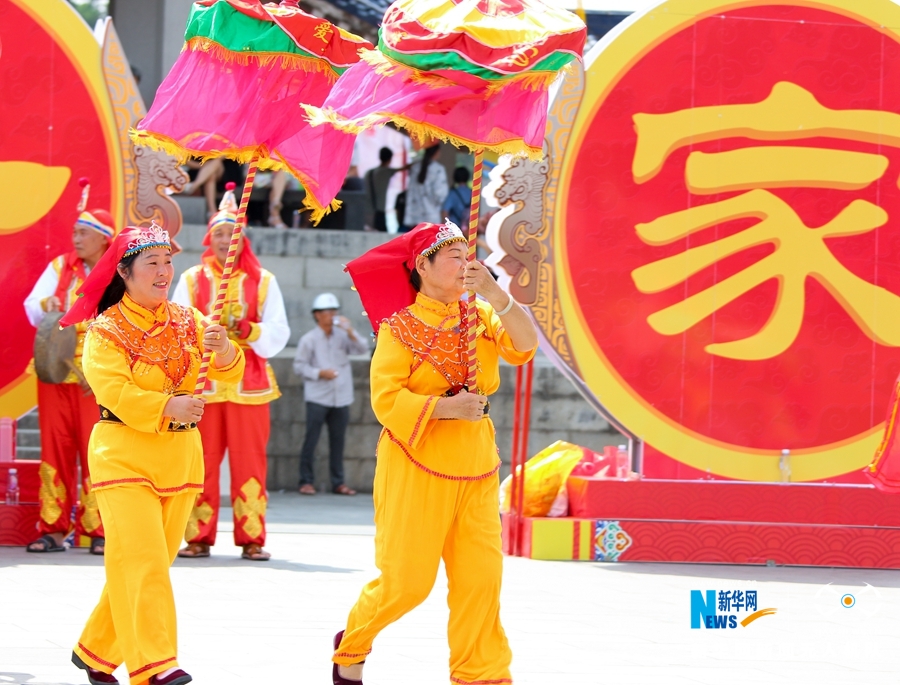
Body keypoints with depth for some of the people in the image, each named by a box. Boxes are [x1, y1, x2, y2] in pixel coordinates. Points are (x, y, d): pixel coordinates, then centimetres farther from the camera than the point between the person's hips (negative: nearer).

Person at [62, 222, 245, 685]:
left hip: (180, 458, 6)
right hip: (125, 456, -6)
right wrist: (168, 407, -30)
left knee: (153, 564, 9)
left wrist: (223, 350, -23)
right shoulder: (105, 330, -5)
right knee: (141, 562, -14)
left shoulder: (186, 321, 9)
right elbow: (115, 392, -18)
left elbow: (228, 374, 0)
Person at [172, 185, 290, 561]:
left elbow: (278, 333, 3)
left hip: (248, 384, 0)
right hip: (203, 384, 0)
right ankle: (199, 537, 4)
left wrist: (249, 331, -15)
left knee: (249, 461, -2)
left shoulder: (262, 280, 9)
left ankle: (251, 538, 2)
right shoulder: (192, 280, 10)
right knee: (201, 462, -2)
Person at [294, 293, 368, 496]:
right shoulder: (309, 340, -1)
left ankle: (338, 482, 12)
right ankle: (306, 481, 4)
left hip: (341, 397, 3)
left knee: (338, 441, 6)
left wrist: (350, 332, -15)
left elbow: (363, 349, -3)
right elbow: (299, 365, -1)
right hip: (317, 397, -3)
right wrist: (319, 373, -13)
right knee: (311, 440, -3)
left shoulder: (341, 336, 7)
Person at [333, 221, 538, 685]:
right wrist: (444, 407, -22)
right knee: (406, 580, -3)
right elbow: (386, 400, -12)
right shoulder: (401, 327, -4)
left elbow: (525, 347, -6)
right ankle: (350, 647, 21)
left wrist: (494, 294, -16)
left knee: (481, 576, -4)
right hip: (417, 465, -5)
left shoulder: (479, 318, 10)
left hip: (474, 464, 5)